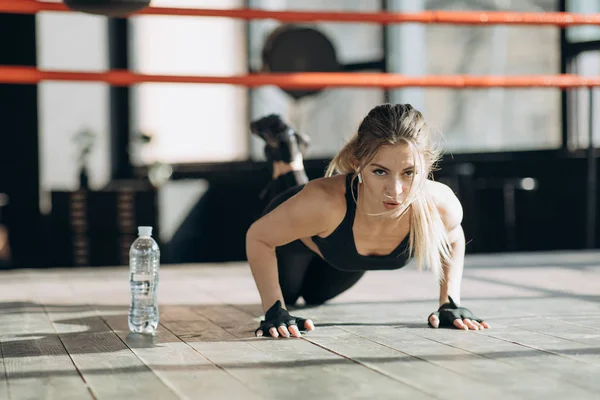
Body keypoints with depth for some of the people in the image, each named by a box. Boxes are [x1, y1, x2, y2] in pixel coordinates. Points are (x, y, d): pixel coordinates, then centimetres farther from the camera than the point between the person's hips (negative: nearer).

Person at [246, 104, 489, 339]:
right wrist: (275, 311, -32)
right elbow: (258, 237, -28)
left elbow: (453, 240, -12)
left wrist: (451, 303, -19)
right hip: (297, 240, -3)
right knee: (285, 294, 34)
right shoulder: (325, 201, -48)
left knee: (315, 296, 37)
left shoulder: (441, 206, -40)